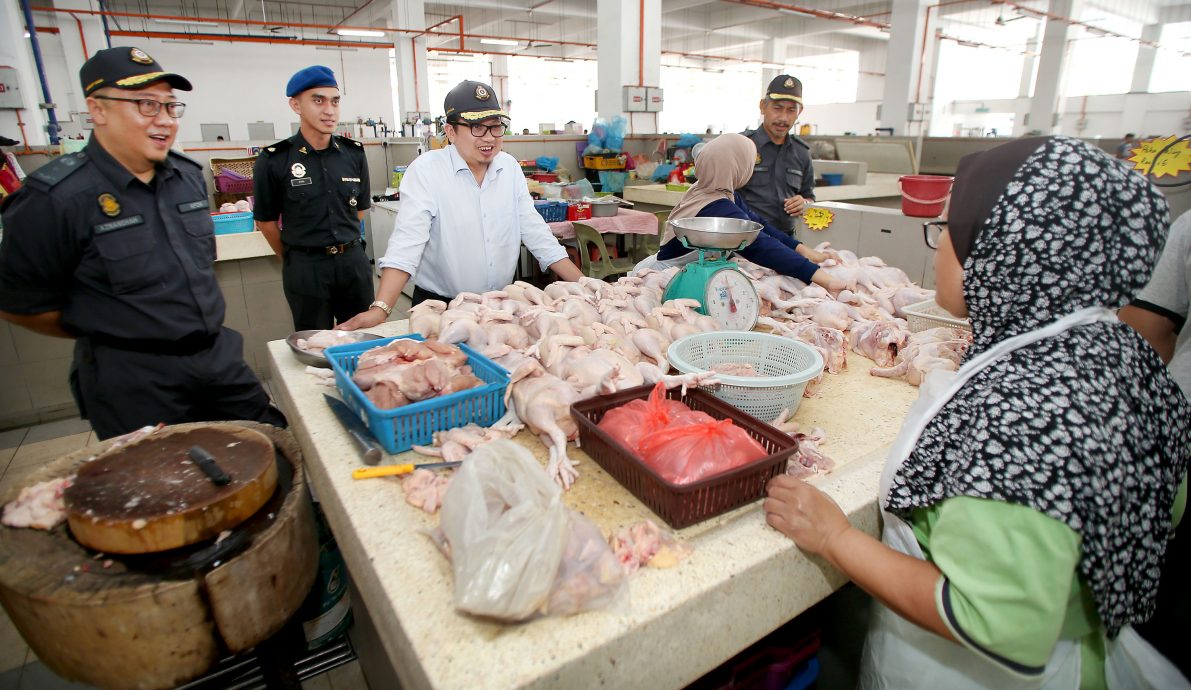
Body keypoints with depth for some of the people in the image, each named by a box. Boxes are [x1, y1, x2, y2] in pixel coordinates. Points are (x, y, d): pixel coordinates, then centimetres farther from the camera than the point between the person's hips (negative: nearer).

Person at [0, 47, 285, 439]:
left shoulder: (189, 176, 4)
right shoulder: (54, 199, -14)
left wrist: (198, 328, 14)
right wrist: (111, 335, 0)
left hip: (218, 355, 6)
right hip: (132, 381, -5)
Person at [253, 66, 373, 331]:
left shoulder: (354, 153, 1)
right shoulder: (273, 161, -8)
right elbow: (266, 221, 1)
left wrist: (342, 244, 12)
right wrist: (294, 259, 10)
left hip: (353, 261, 3)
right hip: (306, 267, -3)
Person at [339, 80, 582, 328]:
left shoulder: (510, 168, 2)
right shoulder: (425, 170, -12)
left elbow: (535, 231, 3)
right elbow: (407, 242, -20)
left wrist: (585, 286, -3)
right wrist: (380, 309, -31)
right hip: (439, 307, -4)